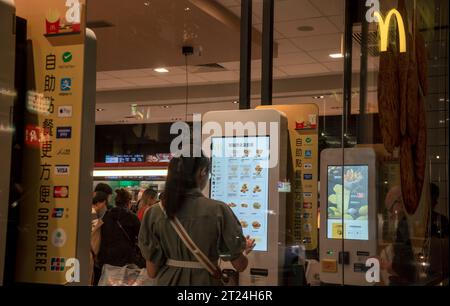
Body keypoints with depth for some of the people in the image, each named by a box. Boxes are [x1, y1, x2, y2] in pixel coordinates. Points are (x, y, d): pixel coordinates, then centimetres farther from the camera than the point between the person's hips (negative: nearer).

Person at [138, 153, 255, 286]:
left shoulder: (155, 213, -11)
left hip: (168, 281, 2)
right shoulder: (218, 210, -17)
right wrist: (245, 250, 14)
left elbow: (152, 271, -6)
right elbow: (239, 265, -8)